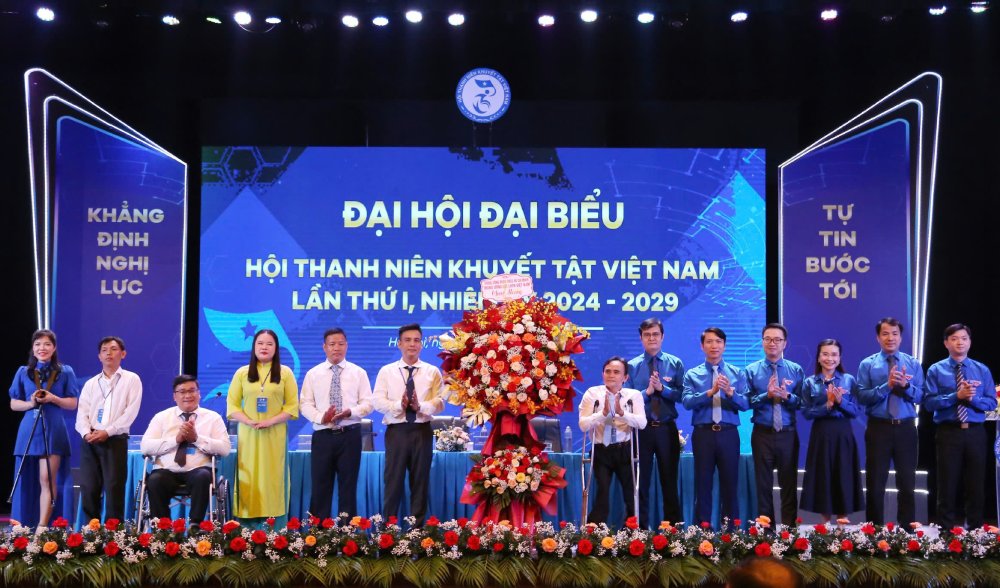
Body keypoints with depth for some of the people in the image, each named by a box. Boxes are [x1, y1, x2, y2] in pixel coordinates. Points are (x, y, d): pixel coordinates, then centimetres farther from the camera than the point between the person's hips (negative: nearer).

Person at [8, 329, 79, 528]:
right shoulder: (23, 372, 11)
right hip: (29, 430, 3)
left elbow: (73, 404, 4)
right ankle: (24, 527, 15)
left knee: (47, 480, -9)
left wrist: (53, 398, -13)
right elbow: (13, 404, 11)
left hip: (53, 430, -2)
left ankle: (42, 527, -9)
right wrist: (30, 403, -9)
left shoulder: (65, 372, 5)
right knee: (27, 481, 5)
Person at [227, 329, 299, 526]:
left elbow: (292, 405, 2)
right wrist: (248, 421, -12)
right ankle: (248, 521, 0)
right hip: (248, 434, 1)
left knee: (273, 476, -2)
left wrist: (271, 421, -13)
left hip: (275, 434, -1)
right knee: (249, 478, -1)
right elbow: (232, 404, 5)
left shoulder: (285, 373, 6)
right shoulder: (242, 373, 9)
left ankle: (272, 518, -1)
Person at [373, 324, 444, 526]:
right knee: (393, 480, 1)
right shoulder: (386, 371, 6)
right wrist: (399, 405, -20)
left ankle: (417, 527, 16)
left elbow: (439, 403, 0)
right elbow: (378, 402, -3)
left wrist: (420, 406, -19)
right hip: (396, 431, -1)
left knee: (420, 480, 7)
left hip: (422, 431, 1)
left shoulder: (432, 371, 7)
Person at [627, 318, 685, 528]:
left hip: (667, 429, 1)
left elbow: (682, 395, -5)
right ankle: (641, 529, 14)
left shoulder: (675, 364, 4)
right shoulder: (632, 366, 2)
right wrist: (647, 392, -18)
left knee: (670, 481, 8)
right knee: (641, 482, 6)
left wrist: (662, 388, -18)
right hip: (641, 429, 0)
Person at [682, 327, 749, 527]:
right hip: (703, 434, 0)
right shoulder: (692, 374, 5)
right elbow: (687, 401, -11)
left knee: (730, 484, 6)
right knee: (703, 485, 6)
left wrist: (730, 392, -22)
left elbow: (746, 404, -4)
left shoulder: (737, 373, 8)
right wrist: (711, 392, -24)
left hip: (729, 434, 1)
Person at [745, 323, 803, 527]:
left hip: (788, 434, 1)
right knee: (763, 483, 6)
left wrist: (786, 396, -19)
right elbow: (746, 402, -5)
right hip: (762, 434, -1)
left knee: (789, 482, 7)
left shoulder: (796, 370, 6)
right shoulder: (751, 370, 3)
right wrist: (767, 395, -19)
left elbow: (802, 403, -1)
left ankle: (789, 528, 15)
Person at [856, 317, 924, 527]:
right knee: (876, 483, 5)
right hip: (878, 428, -1)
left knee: (907, 482, 7)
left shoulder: (913, 364, 7)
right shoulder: (867, 364, 2)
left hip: (906, 428, 1)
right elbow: (862, 396, -9)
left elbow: (920, 397, -1)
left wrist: (905, 385, -19)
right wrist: (886, 386, -20)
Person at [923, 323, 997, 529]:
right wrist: (957, 396, -18)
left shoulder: (982, 370, 9)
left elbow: (992, 403, 2)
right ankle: (947, 530, 12)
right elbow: (929, 402, -8)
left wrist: (973, 398, -16)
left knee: (975, 484, 7)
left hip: (975, 433, 2)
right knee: (948, 483, 3)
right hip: (948, 432, -2)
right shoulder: (936, 370, 2)